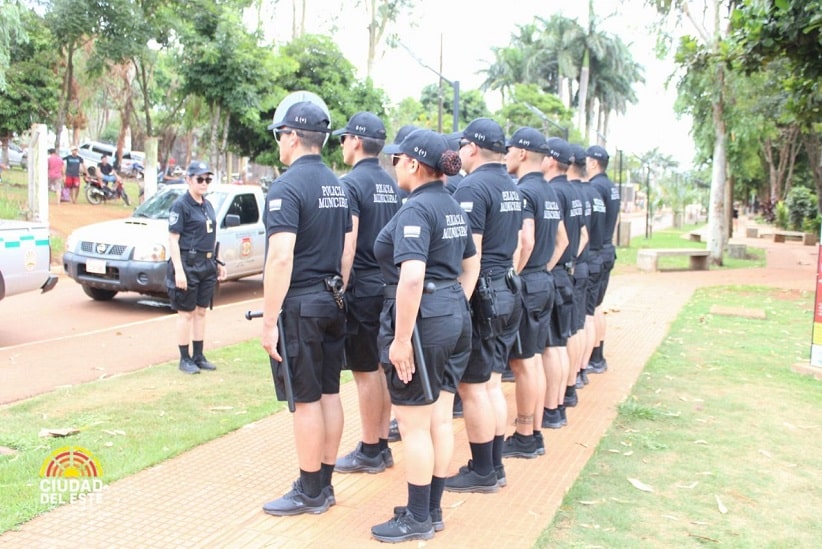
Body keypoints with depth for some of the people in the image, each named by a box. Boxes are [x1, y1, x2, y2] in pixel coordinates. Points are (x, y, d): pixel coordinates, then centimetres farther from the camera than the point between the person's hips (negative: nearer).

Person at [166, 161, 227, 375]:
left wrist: (218, 263, 17)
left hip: (207, 265, 7)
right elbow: (173, 239, -14)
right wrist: (178, 270, -20)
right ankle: (185, 359, 9)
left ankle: (198, 356, 21)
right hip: (188, 265, -7)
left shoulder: (207, 205, 14)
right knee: (186, 313, 0)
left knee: (201, 311, 12)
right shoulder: (180, 205, -9)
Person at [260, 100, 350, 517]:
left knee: (306, 400, 1)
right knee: (329, 393, 12)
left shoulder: (287, 187, -15)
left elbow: (281, 259, -22)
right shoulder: (337, 186, 12)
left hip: (299, 306, -8)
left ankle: (310, 491, 13)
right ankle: (325, 484, 24)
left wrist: (269, 320, -19)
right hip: (332, 302, 8)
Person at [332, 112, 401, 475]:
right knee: (381, 367, 13)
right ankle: (382, 446, 21)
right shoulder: (392, 186, 11)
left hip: (363, 287, -8)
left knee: (366, 371, 0)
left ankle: (369, 452, 10)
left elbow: (348, 246, -19)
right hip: (390, 286, 8)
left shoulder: (351, 183, -12)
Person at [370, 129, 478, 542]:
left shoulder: (415, 209, -16)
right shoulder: (453, 208, 13)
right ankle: (433, 510, 27)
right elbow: (472, 265, 21)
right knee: (440, 420, 15)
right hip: (456, 320, 9)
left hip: (422, 322, -9)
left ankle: (418, 519, 16)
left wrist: (401, 339, -22)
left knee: (415, 426, 3)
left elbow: (412, 277, -26)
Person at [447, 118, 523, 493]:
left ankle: (482, 472, 9)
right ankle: (494, 465, 23)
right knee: (492, 383, 15)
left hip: (481, 294, -9)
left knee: (472, 386, 0)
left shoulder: (473, 187, -15)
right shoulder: (512, 187, 14)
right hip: (508, 291, 9)